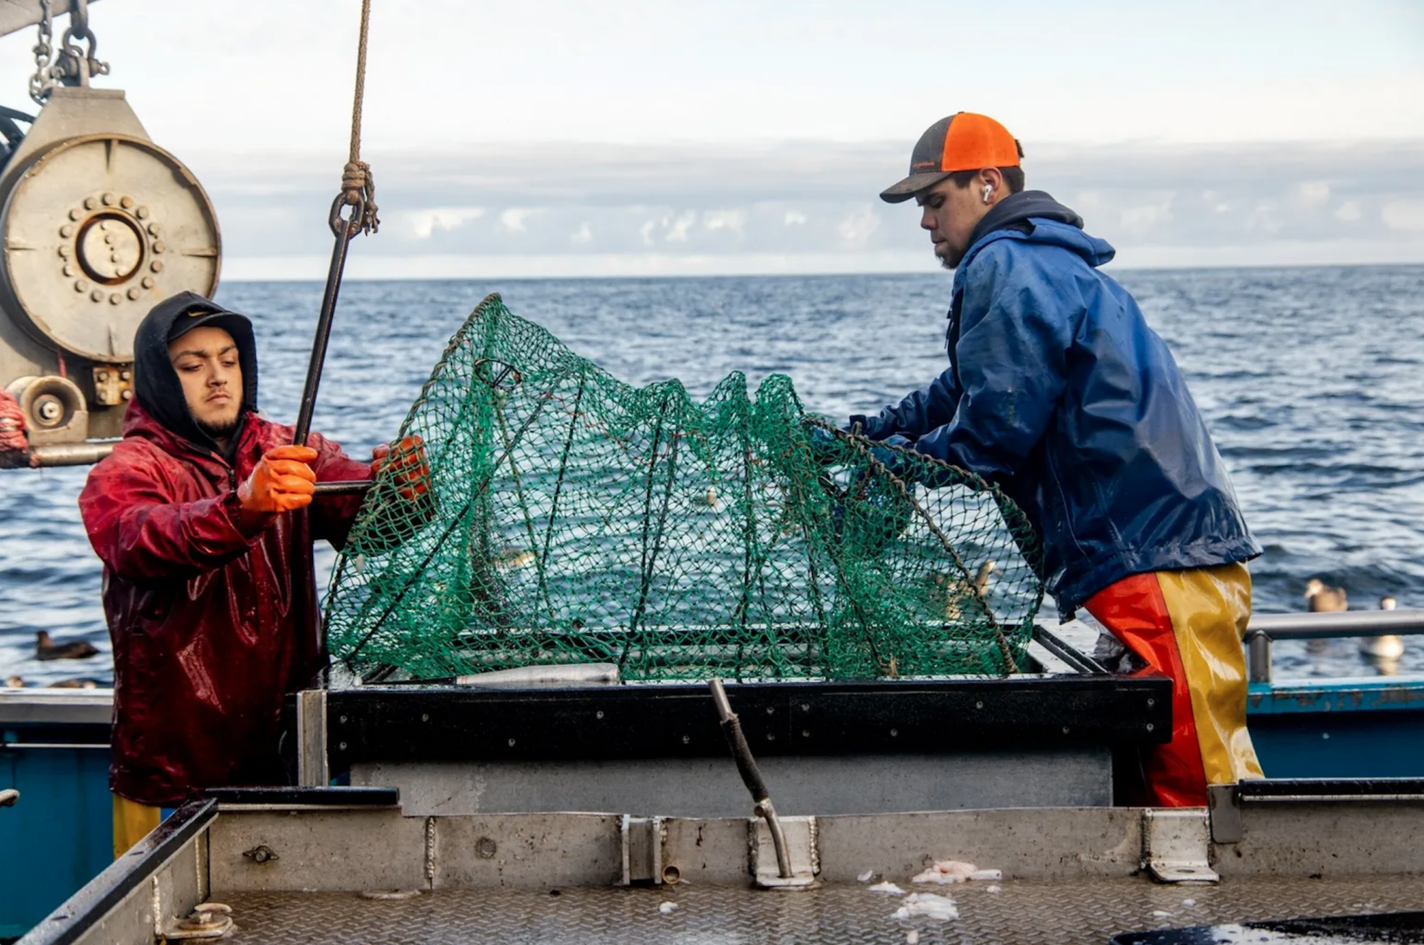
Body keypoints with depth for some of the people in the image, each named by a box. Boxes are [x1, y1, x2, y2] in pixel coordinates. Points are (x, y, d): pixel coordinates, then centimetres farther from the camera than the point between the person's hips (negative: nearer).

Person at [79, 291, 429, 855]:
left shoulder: (291, 454, 10)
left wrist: (394, 484, -30)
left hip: (285, 746, 4)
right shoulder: (122, 474, -3)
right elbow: (146, 540, -26)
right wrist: (245, 506, -44)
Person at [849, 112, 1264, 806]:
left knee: (1193, 786, -9)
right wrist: (863, 433, 22)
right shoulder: (1046, 262, 24)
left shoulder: (1003, 267, -9)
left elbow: (992, 432, -14)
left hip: (1151, 562, -11)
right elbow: (965, 394, 31)